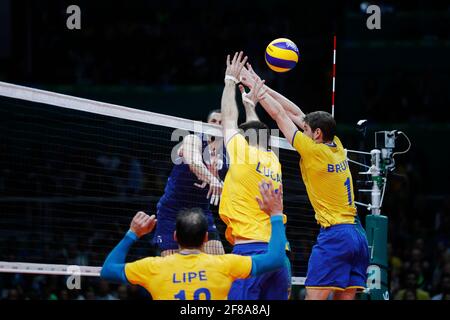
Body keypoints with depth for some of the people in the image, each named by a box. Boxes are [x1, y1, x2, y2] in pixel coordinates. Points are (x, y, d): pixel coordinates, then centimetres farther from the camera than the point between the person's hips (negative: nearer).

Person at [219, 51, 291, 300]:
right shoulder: (273, 161, 16)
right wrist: (250, 105, 51)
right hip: (278, 251, 7)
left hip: (250, 249, -7)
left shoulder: (243, 153, 0)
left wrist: (231, 80, 28)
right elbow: (255, 131, 37)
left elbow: (228, 118, 15)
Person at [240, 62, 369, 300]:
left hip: (334, 234, -8)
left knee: (314, 297, -11)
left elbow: (279, 114, 2)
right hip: (357, 234, 8)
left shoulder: (313, 150, -7)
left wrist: (256, 86, 13)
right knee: (345, 298, 5)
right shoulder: (337, 147, 12)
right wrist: (262, 87, 23)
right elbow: (296, 114, 19)